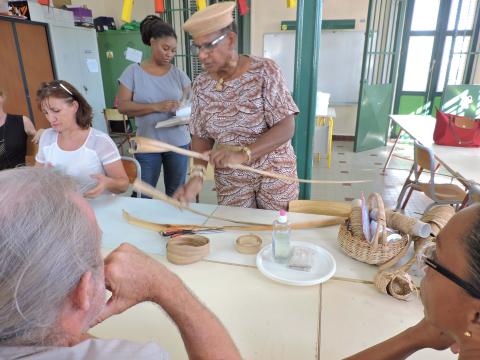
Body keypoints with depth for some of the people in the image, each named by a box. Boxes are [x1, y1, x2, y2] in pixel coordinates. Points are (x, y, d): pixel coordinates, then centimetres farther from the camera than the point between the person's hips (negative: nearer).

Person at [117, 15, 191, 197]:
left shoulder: (178, 74, 4)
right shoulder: (133, 72, -2)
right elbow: (122, 106, -9)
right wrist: (156, 107, -22)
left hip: (178, 143, 2)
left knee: (175, 194, 13)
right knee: (144, 196, 8)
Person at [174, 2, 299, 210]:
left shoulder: (265, 71, -14)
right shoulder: (202, 84, -3)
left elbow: (286, 128, -19)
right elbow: (201, 136, 0)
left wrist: (242, 154, -30)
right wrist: (197, 173, -17)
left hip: (275, 177, -2)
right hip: (230, 184, 3)